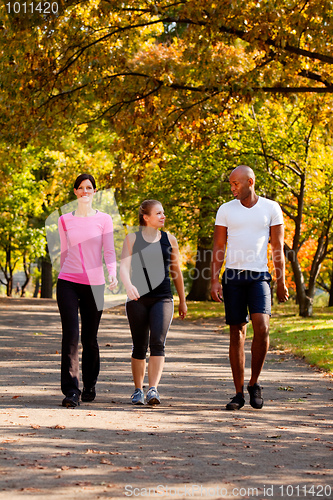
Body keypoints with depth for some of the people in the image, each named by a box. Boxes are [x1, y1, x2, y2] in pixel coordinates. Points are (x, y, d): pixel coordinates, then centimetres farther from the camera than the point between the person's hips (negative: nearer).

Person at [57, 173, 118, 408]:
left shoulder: (104, 220, 5)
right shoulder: (65, 221, 9)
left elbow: (109, 251, -2)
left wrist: (113, 274, -18)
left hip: (94, 284, 0)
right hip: (68, 282, 0)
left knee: (90, 338, 6)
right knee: (71, 334, -13)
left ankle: (90, 386, 25)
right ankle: (71, 391, -13)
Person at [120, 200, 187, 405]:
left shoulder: (169, 240, 10)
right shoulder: (132, 239, 4)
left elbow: (176, 272, 17)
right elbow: (124, 267, -7)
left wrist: (183, 301, 21)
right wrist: (128, 285, -29)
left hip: (162, 298, 0)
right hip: (138, 298, 0)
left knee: (158, 343, -16)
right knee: (139, 346, 5)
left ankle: (153, 389, -21)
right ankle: (138, 390, 17)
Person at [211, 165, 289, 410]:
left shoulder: (271, 208, 4)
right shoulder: (226, 209, 7)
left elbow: (278, 247, 7)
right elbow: (218, 248, 6)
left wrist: (281, 281, 3)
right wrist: (215, 280, -3)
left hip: (259, 276, -1)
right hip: (232, 277, 1)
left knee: (262, 327, -18)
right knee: (237, 334, 2)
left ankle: (254, 383, 1)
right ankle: (239, 393, 9)